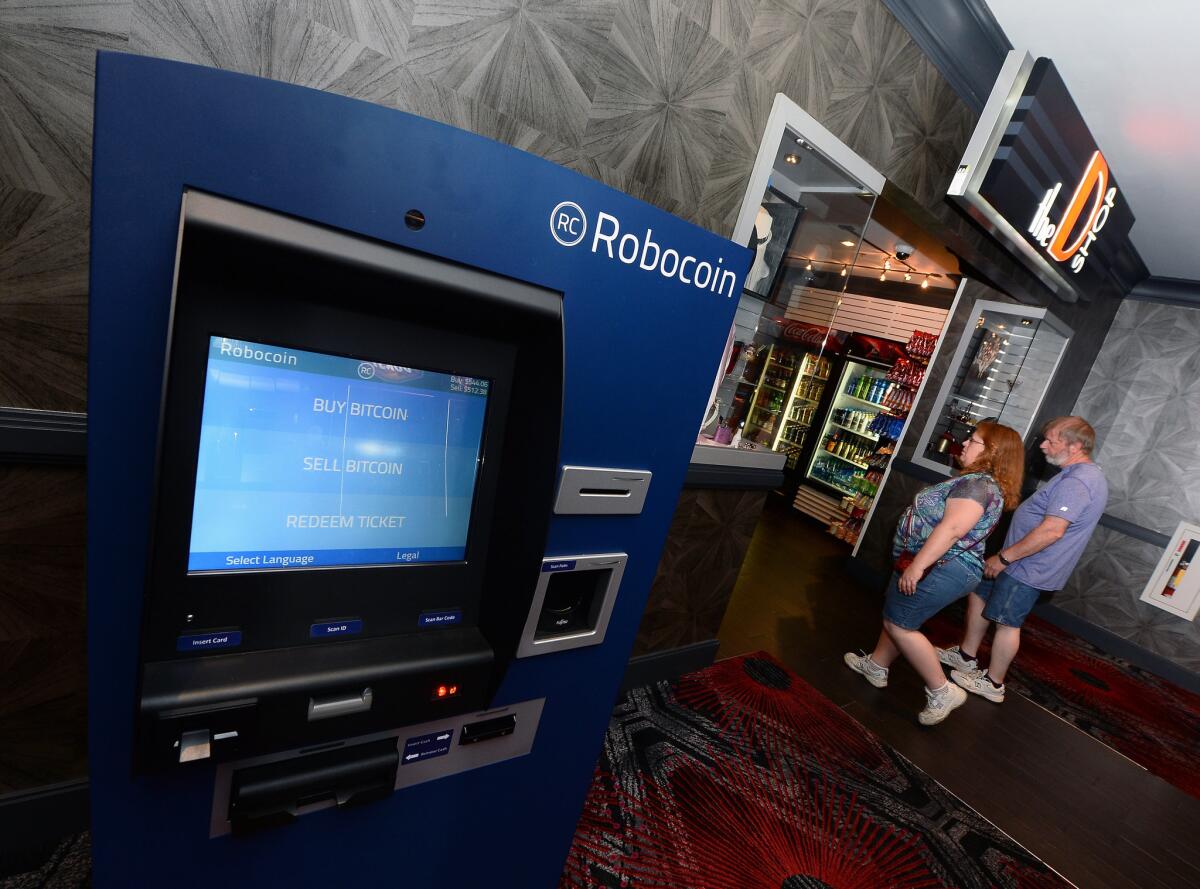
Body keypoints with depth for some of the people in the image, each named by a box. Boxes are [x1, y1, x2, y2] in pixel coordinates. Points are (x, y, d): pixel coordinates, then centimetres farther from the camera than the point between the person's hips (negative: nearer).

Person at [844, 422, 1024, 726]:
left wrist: (916, 566, -31)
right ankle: (876, 666, 34)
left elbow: (951, 529, -31)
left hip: (941, 568, -10)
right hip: (943, 566, 10)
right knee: (896, 616, 20)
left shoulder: (977, 484, -20)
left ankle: (942, 692, 7)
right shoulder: (984, 482, 14)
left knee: (899, 625, -4)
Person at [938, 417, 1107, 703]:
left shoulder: (1076, 482, -25)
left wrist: (1003, 557, -24)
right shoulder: (1087, 475, 11)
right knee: (979, 594, 19)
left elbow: (1052, 531, -31)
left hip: (1028, 569, -10)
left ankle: (992, 683, 21)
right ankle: (966, 656, 31)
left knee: (1007, 622, 4)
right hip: (1027, 563, 10)